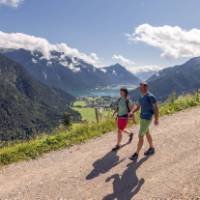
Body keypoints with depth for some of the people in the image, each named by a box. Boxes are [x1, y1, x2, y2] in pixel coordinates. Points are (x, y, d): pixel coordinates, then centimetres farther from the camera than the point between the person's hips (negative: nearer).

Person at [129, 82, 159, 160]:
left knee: (140, 136, -7)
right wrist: (131, 112, -9)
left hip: (147, 119, -9)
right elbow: (137, 107, 11)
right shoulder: (142, 97, 8)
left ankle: (136, 154, 1)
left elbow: (156, 108, -15)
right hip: (142, 118, 9)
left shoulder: (151, 96, -19)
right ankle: (151, 149, 39)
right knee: (147, 133, 21)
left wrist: (156, 119, -14)